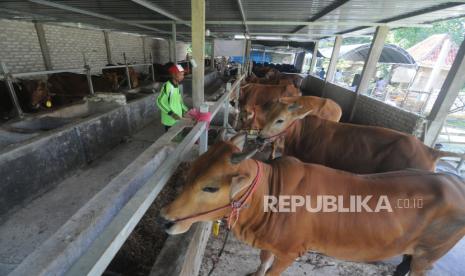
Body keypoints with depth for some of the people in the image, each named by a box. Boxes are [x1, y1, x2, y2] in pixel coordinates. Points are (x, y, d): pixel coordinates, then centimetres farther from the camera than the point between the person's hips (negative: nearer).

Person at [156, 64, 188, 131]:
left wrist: (185, 110, 8)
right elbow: (159, 102, -20)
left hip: (177, 118, 7)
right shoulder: (167, 86, -20)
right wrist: (171, 113, -27)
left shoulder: (177, 86, 4)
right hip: (170, 120, -7)